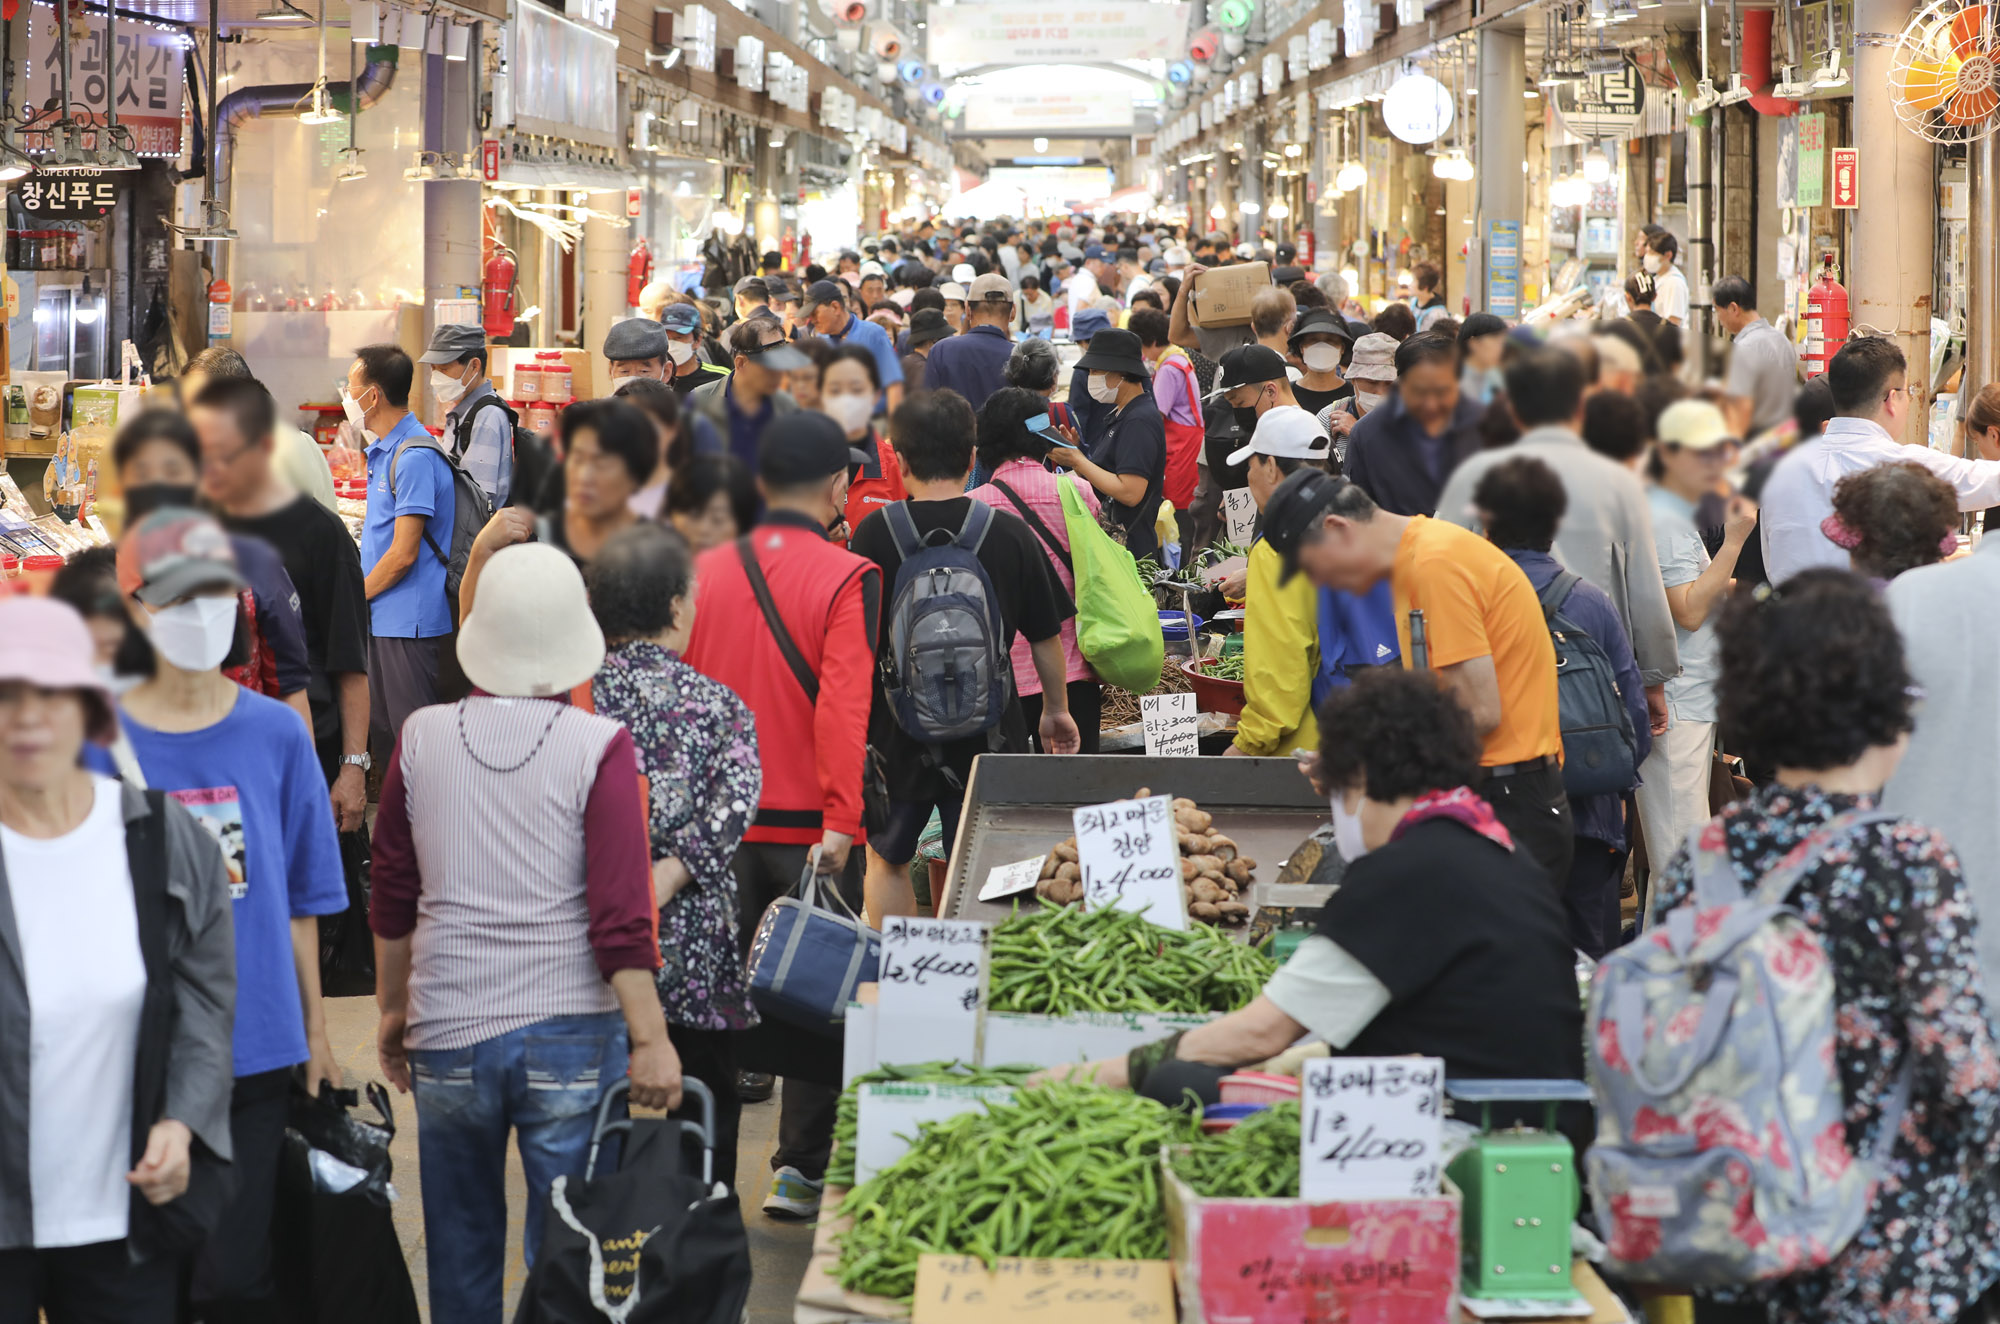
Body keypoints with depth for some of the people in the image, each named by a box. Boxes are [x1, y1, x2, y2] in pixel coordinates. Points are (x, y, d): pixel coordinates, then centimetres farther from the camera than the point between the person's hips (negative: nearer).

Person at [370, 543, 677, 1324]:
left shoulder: (422, 739, 0)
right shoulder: (598, 748, -10)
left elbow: (392, 899, 10)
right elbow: (620, 916, -14)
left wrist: (393, 1009, 22)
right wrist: (650, 1040, -9)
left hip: (446, 1032, 3)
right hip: (572, 1033, -3)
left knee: (460, 1242, 16)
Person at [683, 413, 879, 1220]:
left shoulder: (707, 571, 3)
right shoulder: (847, 579, -10)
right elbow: (843, 705, -18)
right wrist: (841, 818, -20)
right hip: (809, 822, -4)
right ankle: (799, 1169, 7)